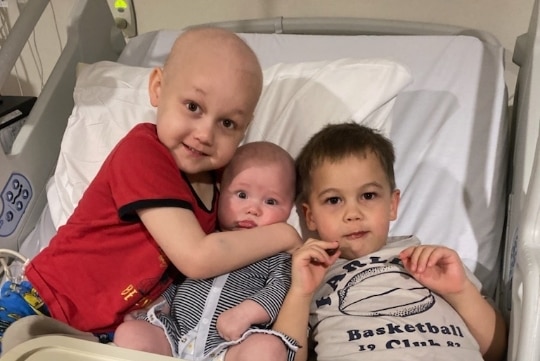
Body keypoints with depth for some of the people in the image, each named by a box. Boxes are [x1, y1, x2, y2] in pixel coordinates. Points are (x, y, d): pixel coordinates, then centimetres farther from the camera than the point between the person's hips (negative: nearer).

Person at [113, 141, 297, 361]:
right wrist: (159, 306, 7)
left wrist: (245, 312, -22)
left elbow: (279, 289, -8)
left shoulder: (277, 255, 6)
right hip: (176, 336, 4)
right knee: (128, 332, -16)